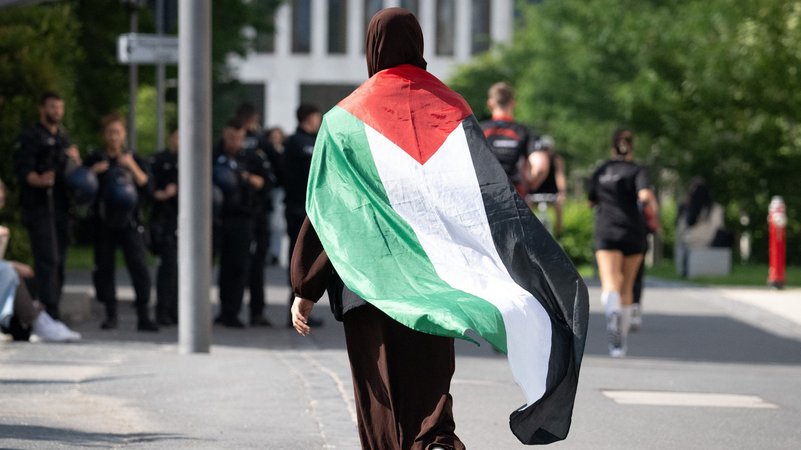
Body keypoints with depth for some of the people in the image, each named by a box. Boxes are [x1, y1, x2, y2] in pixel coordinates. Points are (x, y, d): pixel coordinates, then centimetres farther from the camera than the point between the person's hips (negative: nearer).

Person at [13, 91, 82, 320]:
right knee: (47, 259, -15)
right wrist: (39, 180, -33)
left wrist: (75, 158, 4)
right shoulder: (30, 137, -2)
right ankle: (48, 312, -20)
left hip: (61, 206, 8)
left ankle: (53, 310, 14)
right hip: (39, 207, -8)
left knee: (59, 260, 8)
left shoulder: (63, 138, 22)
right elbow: (23, 170, -13)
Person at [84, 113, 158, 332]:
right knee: (104, 267, 1)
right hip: (103, 222, 1)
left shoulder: (135, 160, 9)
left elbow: (148, 187, -1)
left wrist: (132, 167, -12)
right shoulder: (94, 161, 8)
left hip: (129, 222, -1)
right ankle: (110, 315, 11)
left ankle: (143, 316, -13)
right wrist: (93, 173, -11)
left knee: (139, 266, -11)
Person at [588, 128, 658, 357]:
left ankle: (613, 311, -50)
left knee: (610, 285, -16)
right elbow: (645, 194, -17)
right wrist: (654, 209, 1)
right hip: (633, 232, 0)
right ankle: (622, 338, 23)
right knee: (626, 288, 15)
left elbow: (592, 202, 20)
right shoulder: (636, 170, 1)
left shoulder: (601, 171, 11)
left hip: (606, 231, 0)